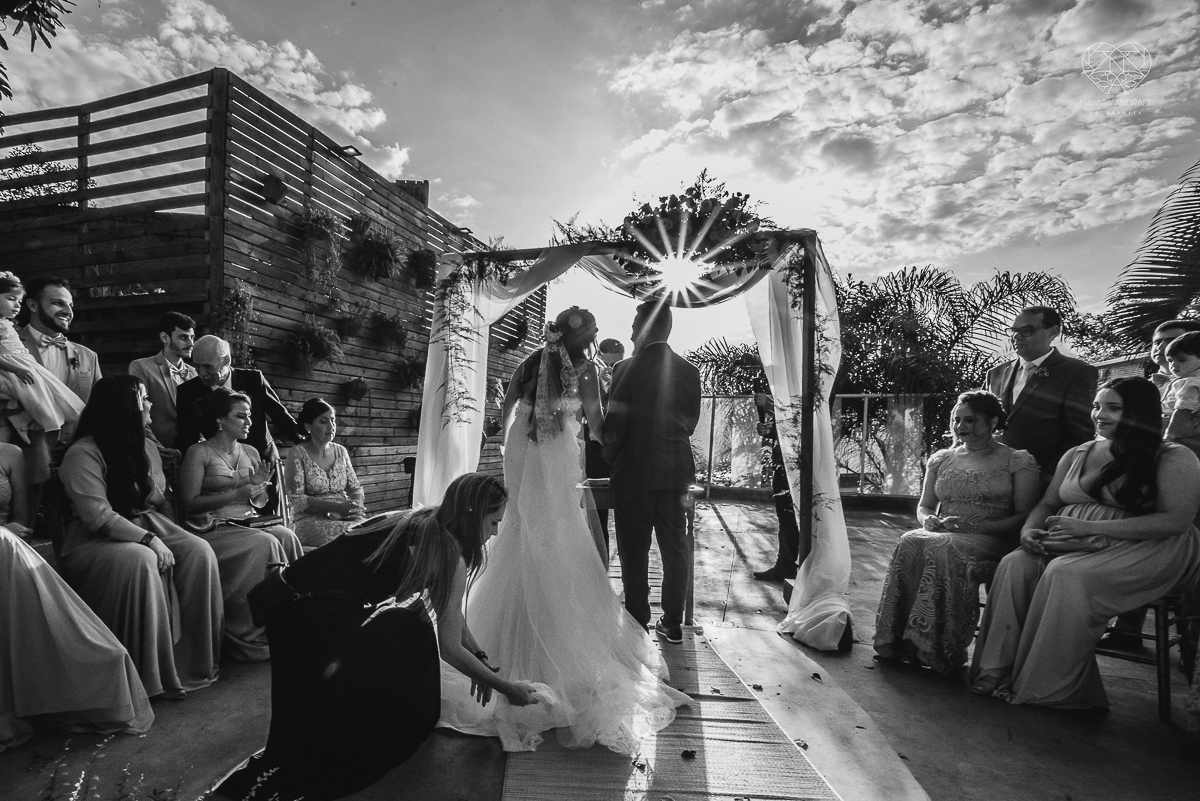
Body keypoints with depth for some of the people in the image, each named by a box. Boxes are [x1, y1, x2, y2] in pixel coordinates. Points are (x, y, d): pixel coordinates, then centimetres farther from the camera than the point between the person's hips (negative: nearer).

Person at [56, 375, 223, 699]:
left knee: (199, 551, -21)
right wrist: (149, 538, -26)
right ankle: (151, 675, -23)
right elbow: (99, 517, -19)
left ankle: (193, 659, -13)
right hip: (94, 539, -6)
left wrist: (170, 535, -3)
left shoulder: (146, 447, 10)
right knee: (142, 561, -36)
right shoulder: (82, 454, -12)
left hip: (146, 527, 6)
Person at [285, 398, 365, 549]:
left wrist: (357, 506, -9)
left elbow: (356, 488, 14)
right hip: (309, 520, -4)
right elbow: (297, 499, -11)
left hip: (342, 517, 5)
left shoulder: (341, 451, 11)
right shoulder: (298, 454, -5)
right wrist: (337, 507, -21)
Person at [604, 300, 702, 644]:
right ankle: (673, 623, 23)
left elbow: (614, 424, -11)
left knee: (634, 551, 8)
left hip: (634, 472, -4)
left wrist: (610, 457, 7)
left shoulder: (627, 369, -12)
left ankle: (638, 624, 17)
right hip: (676, 469, 4)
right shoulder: (689, 371, 2)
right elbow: (691, 421, 8)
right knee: (674, 547, 13)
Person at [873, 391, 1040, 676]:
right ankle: (895, 641, -30)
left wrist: (973, 527, -16)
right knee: (910, 543, -32)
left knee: (943, 549, -37)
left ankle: (938, 651, -31)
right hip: (941, 535, 4)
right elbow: (924, 506, 20)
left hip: (992, 541, -3)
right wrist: (929, 520, -5)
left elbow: (1025, 516, -2)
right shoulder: (941, 459, 19)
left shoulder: (1019, 462, 6)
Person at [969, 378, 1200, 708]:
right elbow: (1047, 504, 18)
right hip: (1074, 545, 5)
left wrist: (1089, 527, -20)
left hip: (1141, 550, -5)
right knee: (1014, 564, -25)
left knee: (1064, 575, -34)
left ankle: (1043, 689, -23)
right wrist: (1030, 529, -6)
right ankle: (997, 671, -23)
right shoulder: (1076, 455, 17)